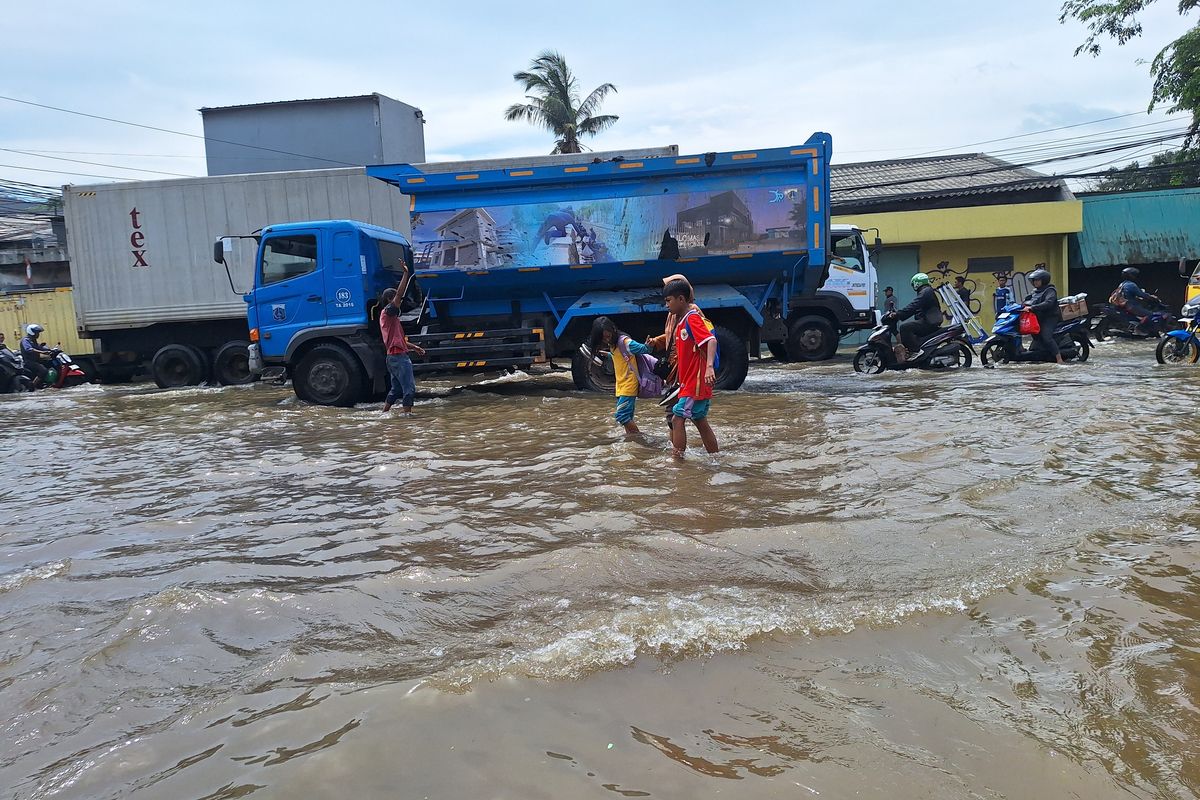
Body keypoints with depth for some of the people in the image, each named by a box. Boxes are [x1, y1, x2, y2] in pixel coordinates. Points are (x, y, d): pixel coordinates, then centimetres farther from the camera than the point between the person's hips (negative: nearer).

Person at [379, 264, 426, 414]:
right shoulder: (388, 311, -7)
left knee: (396, 389, 17)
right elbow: (399, 294, -20)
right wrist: (406, 274, -22)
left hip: (393, 356, 10)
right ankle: (407, 413, -13)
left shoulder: (389, 316, 22)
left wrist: (414, 347, 22)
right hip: (399, 356, -10)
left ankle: (384, 413, 22)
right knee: (409, 388, -11)